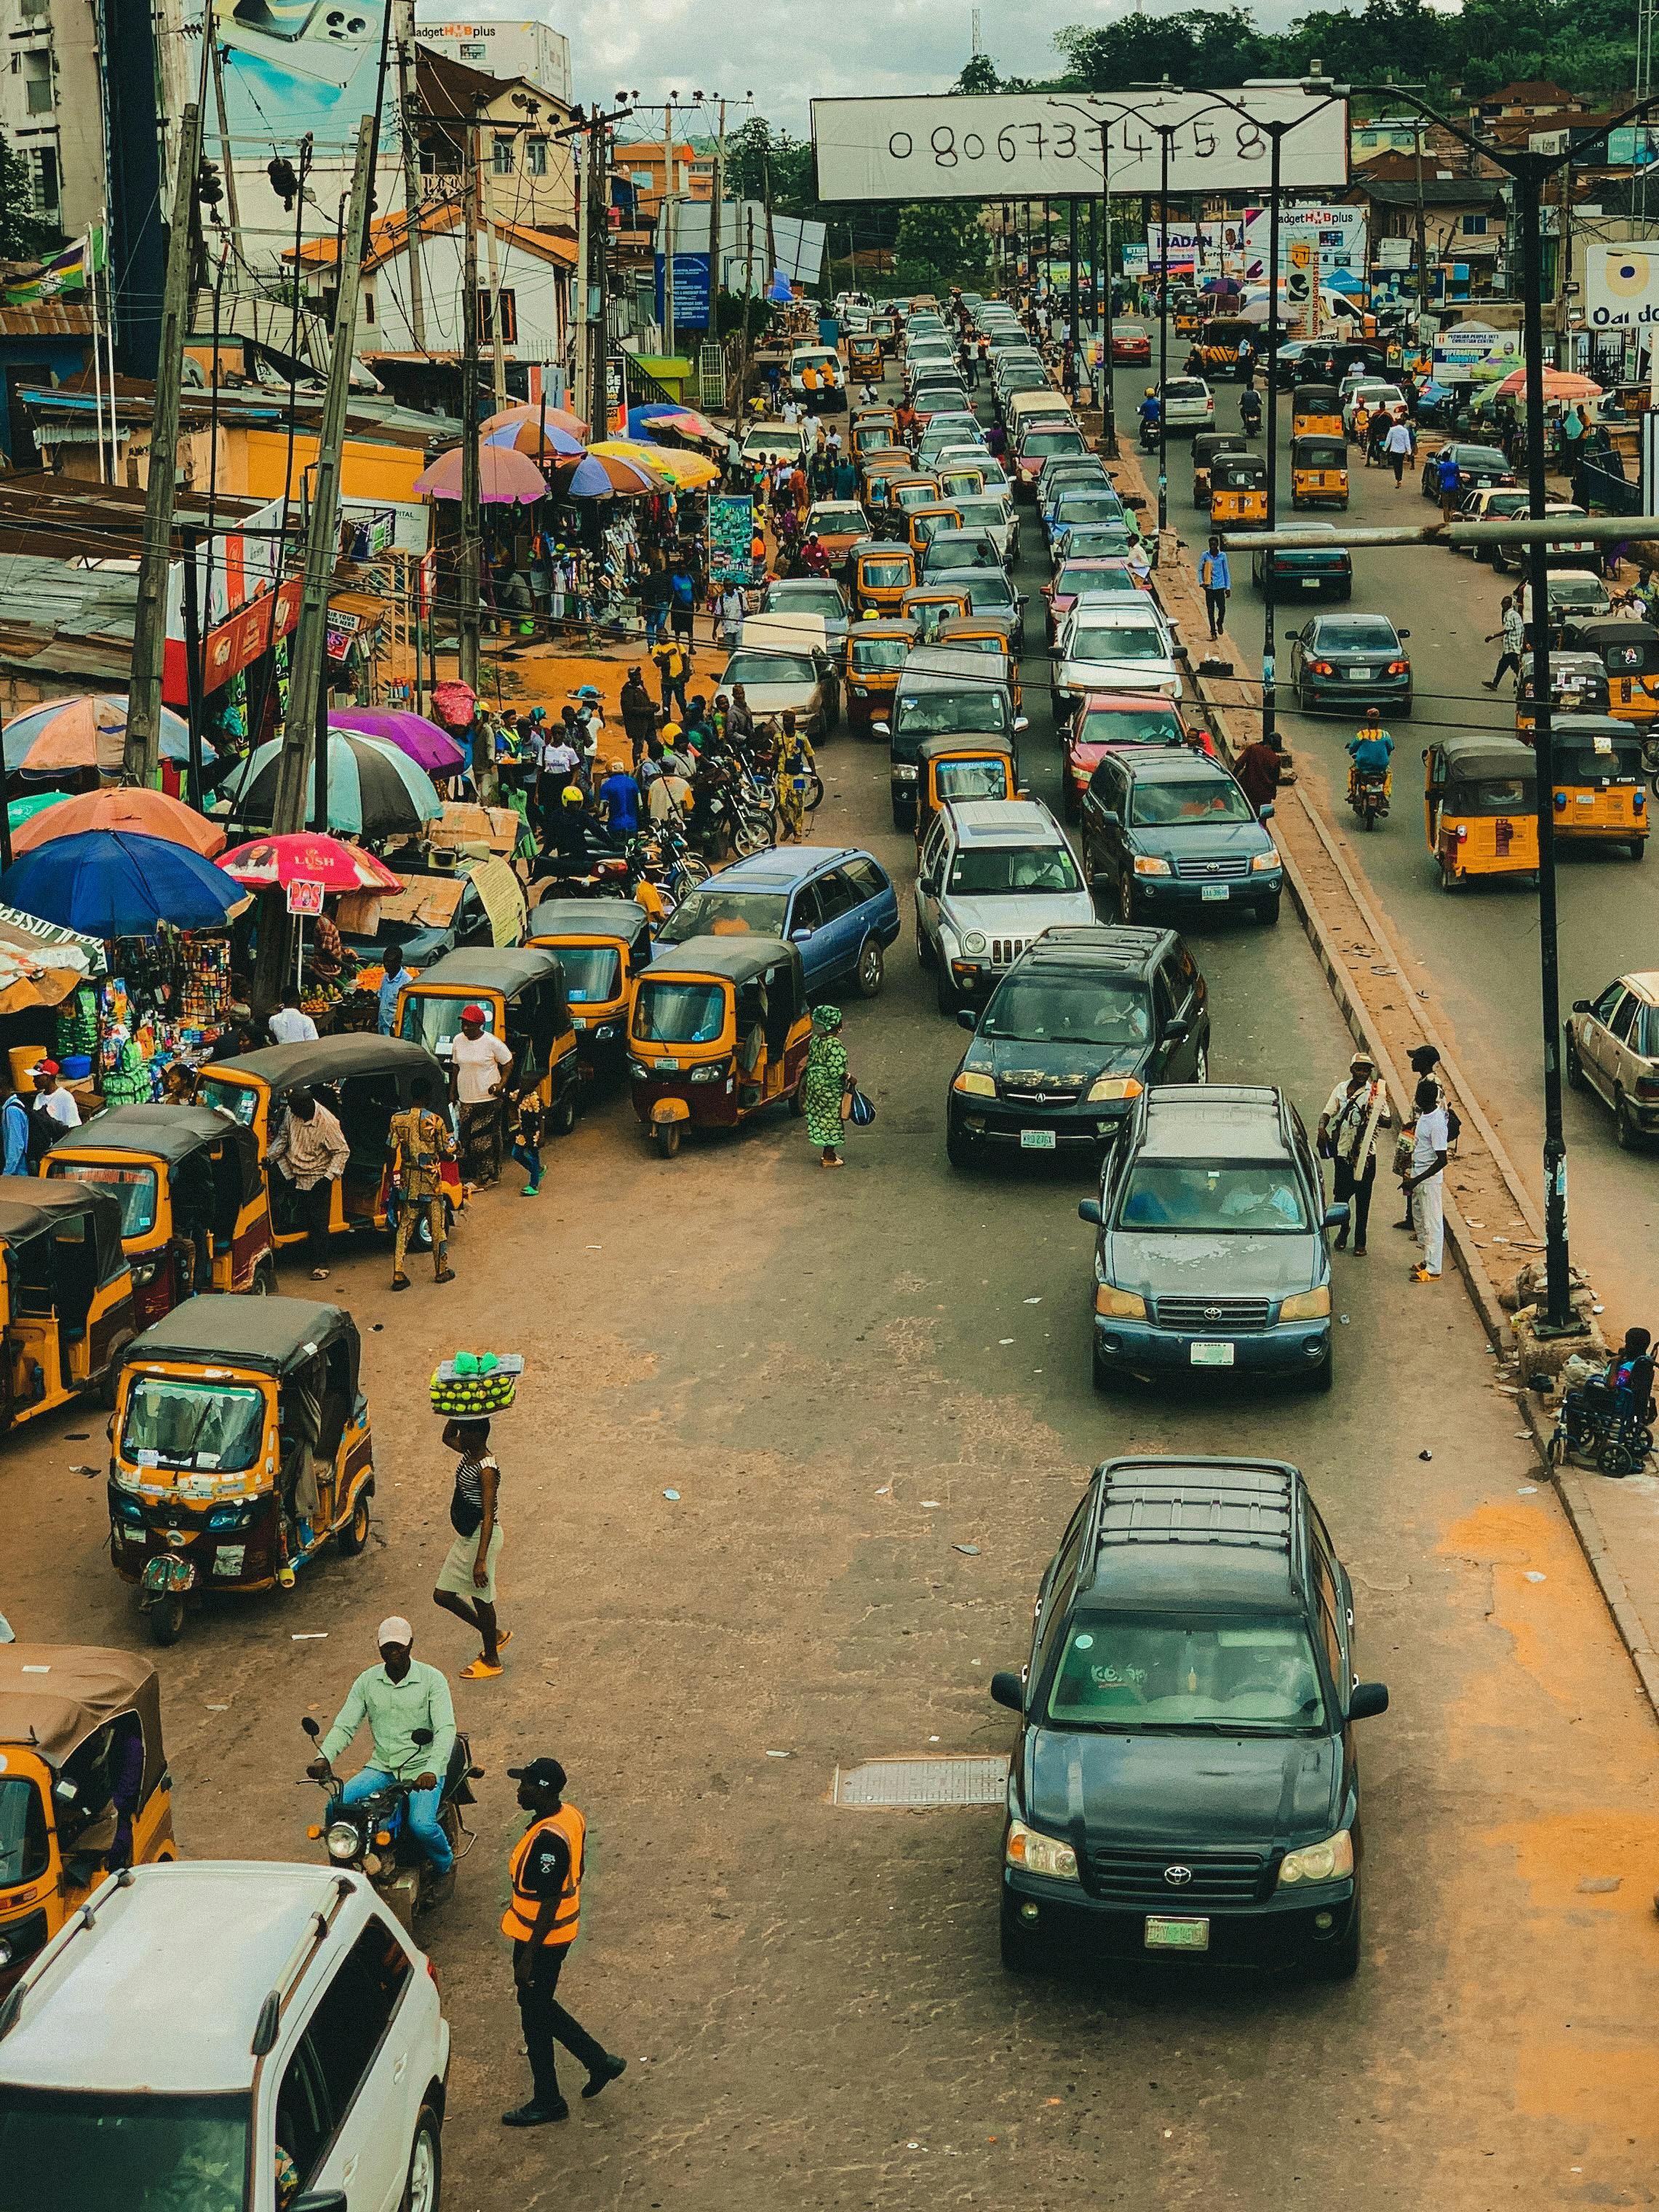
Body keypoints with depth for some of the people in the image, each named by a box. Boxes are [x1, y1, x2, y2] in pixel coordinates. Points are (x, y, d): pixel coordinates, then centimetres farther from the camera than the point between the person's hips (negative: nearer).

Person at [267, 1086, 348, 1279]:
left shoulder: (327, 1122, -22)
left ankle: (321, 1265, 5)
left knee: (318, 1223, -1)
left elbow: (342, 1151, -15)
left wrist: (329, 1176, -22)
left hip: (318, 1179, -5)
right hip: (295, 1176, 5)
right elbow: (283, 1137, 12)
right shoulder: (291, 1113, -5)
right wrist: (270, 1157, -1)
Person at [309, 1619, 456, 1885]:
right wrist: (323, 1757, -20)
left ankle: (445, 1866, 4)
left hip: (421, 1768, -4)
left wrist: (431, 1771, -34)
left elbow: (446, 1728, -16)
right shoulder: (367, 1681, 6)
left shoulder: (431, 1679, -6)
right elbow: (344, 1726, 2)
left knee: (421, 1825, -29)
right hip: (381, 1768, 4)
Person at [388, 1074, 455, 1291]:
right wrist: (452, 1148, 13)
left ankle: (398, 1273, 0)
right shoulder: (435, 1121, -13)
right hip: (430, 1181, -3)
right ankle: (441, 1271, 21)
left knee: (404, 1228, 8)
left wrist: (394, 1177, 10)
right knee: (437, 1227, 11)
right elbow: (445, 1154, -9)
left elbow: (393, 1153, -1)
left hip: (406, 1181, 3)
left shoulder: (397, 1120, -4)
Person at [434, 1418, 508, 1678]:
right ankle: (495, 1635, 30)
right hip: (465, 1538, 10)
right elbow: (447, 1437, 23)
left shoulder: (487, 1469, -23)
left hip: (481, 1538, -10)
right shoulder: (468, 1455, 3)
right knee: (442, 1595, 13)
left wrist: (481, 1561, -28)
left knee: (481, 1598, 5)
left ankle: (491, 1660, 22)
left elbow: (489, 1516, -26)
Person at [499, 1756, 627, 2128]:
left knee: (535, 2015, 7)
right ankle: (599, 2061, 32)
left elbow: (550, 1902, -27)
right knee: (539, 2006, 24)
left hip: (542, 1939, -9)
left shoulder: (548, 1839, -30)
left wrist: (529, 1955, -20)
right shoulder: (571, 1816, -1)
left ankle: (547, 2102, 21)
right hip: (562, 1930, 9)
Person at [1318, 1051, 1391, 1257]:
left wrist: (1379, 1119, -26)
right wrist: (1322, 1128, -14)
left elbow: (1388, 1123, -2)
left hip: (1365, 1154, -2)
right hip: (1343, 1152, 2)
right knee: (1341, 1194, 8)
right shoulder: (1341, 1089, 6)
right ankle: (1343, 1230, 33)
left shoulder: (1376, 1093, -1)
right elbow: (1328, 1113, 7)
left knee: (1363, 1199, 3)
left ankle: (1360, 1242, 12)